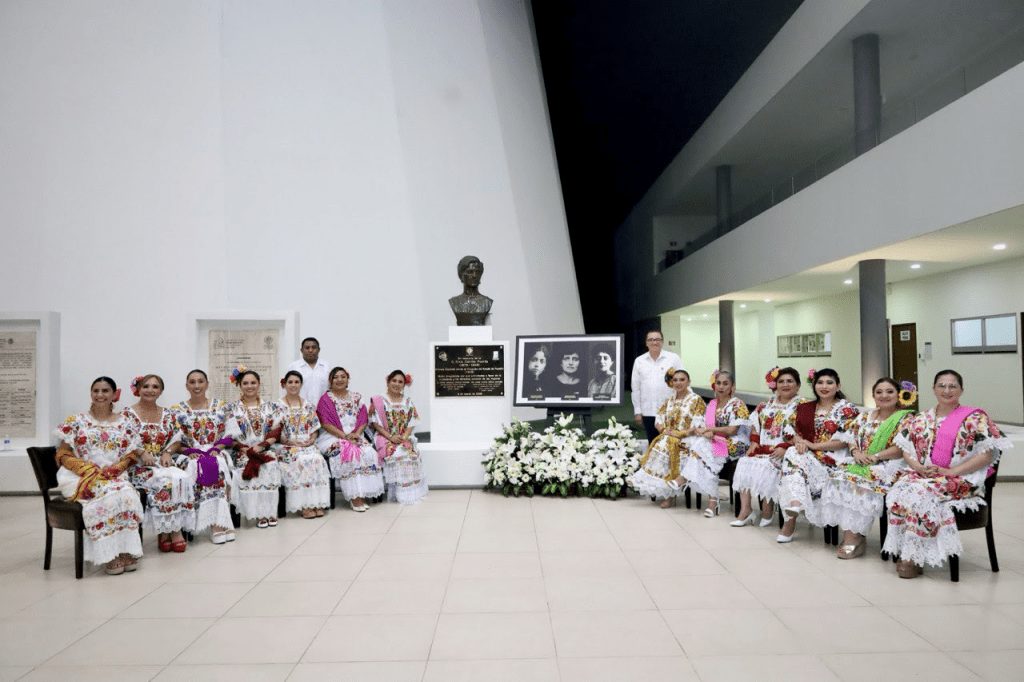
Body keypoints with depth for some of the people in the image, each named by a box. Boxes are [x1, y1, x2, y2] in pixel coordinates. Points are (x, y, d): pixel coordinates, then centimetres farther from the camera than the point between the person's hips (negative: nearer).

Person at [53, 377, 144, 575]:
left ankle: (126, 552, -28)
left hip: (115, 477, 2)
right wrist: (89, 470, -12)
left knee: (128, 495, -32)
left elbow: (132, 455, 10)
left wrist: (115, 469, -10)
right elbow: (63, 455, 4)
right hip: (81, 477, -2)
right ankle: (109, 556, -28)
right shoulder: (77, 422, 10)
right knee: (110, 495, -34)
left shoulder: (123, 423, 14)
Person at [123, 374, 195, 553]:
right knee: (165, 481, -32)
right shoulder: (128, 414, 3)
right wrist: (142, 453, -18)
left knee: (184, 478, -28)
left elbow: (176, 440, 17)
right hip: (138, 466, -4)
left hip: (163, 463, 4)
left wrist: (167, 453, -3)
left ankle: (176, 530, -23)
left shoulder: (167, 415, 15)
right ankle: (165, 531, -20)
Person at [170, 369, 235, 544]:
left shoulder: (220, 406, 12)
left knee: (218, 467, -33)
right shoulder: (177, 410, 10)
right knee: (196, 468, -34)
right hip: (190, 455, 0)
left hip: (216, 452, 1)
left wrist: (216, 448, -10)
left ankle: (217, 523, -34)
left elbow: (228, 434, 8)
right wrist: (189, 451, -13)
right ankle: (217, 523, -35)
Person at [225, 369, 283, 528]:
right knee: (246, 469, -30)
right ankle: (257, 513, -22)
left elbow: (276, 430, 4)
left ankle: (269, 512, -18)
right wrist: (245, 449, -14)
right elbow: (231, 435, 1)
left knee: (271, 468, -28)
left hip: (265, 450, 1)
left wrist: (261, 446, -11)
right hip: (243, 452, -1)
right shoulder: (233, 408, 9)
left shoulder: (268, 407, 13)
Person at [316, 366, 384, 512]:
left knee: (369, 453, -26)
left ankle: (362, 495, -22)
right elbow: (325, 423, -7)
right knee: (349, 454, -33)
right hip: (332, 438, -3)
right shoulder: (325, 399, 4)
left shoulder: (356, 397, 16)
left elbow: (364, 419, 10)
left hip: (355, 436, 4)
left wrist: (357, 433, -11)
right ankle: (354, 497, -27)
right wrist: (345, 436, -17)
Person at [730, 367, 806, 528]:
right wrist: (754, 442, 5)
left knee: (765, 467, -30)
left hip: (785, 452, -5)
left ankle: (767, 511, -11)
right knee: (744, 464, -19)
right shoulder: (768, 404, 18)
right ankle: (745, 510, -16)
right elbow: (755, 423, 23)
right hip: (762, 448, 6)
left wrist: (785, 448, -20)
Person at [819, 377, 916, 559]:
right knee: (839, 477, -24)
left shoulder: (906, 418, 1)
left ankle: (854, 536, -24)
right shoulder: (865, 416, 19)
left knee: (859, 483, -33)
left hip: (889, 465, -5)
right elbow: (851, 438, 16)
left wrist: (875, 456, -18)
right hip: (862, 463, 6)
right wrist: (856, 452, -6)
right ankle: (850, 535, -23)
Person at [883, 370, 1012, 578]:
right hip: (923, 474, 5)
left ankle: (913, 557, -23)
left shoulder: (975, 418, 0)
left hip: (961, 480, -4)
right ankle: (903, 551, -23)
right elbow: (907, 450, 15)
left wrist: (949, 472, -16)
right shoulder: (921, 419, 16)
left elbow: (987, 455, -8)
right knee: (899, 489, -27)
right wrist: (919, 467, -8)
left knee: (921, 493, -32)